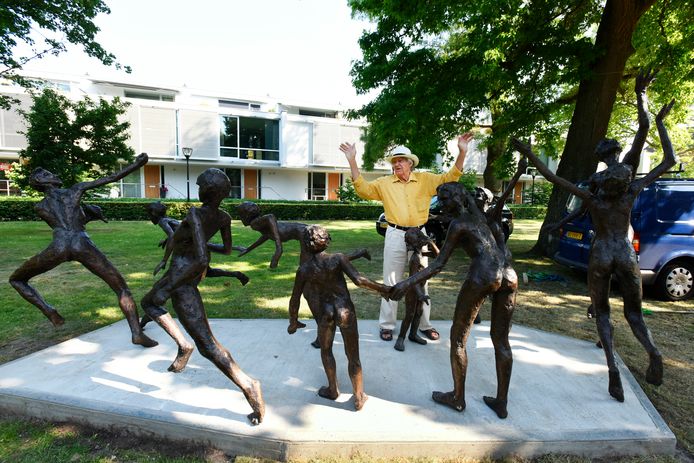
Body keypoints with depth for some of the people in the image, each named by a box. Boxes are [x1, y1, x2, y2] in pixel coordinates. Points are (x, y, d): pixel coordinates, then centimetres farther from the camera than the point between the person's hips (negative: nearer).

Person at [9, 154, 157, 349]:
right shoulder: (75, 189, 23)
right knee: (121, 287, 3)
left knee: (16, 279, 30)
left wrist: (87, 217, 47)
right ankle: (137, 333, -10)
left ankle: (48, 310, 10)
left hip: (58, 247, 2)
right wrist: (136, 164, 22)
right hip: (83, 245, -1)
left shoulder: (39, 207, 28)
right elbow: (110, 178, 19)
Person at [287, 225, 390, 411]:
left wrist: (293, 322, 18)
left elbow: (294, 301, 2)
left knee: (326, 350, 28)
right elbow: (359, 280, -21)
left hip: (324, 315, 1)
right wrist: (383, 288, -10)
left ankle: (333, 390, 39)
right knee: (353, 356, 14)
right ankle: (359, 398, 27)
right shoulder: (338, 258, -9)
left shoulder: (303, 269, -3)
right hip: (345, 311, -1)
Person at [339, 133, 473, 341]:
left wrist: (462, 152, -12)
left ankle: (424, 324, 28)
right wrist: (352, 160, -11)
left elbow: (450, 178, 0)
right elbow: (362, 188, -4)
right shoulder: (385, 183, 3)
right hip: (395, 235, -1)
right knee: (391, 282, 6)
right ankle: (387, 325, 19)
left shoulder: (425, 179, 4)